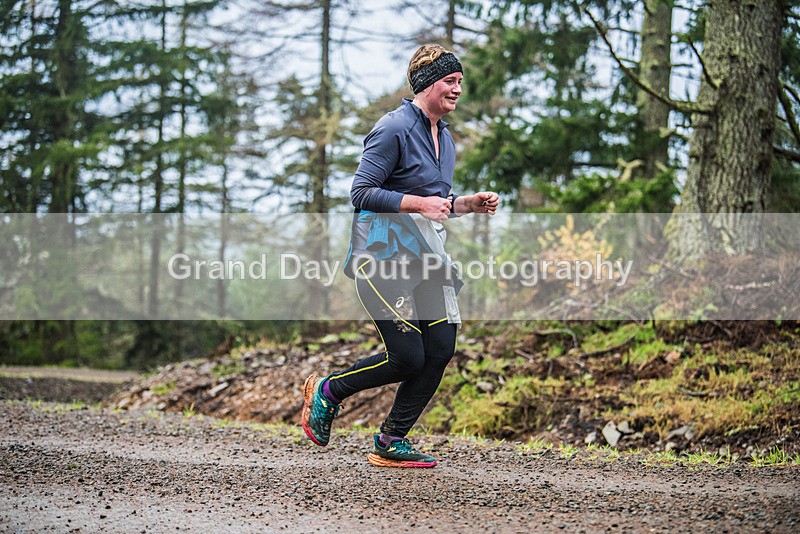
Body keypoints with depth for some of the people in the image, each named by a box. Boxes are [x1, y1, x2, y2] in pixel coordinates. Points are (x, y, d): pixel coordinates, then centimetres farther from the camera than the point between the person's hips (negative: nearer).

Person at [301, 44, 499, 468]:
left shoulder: (444, 137, 17)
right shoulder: (395, 128, -10)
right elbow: (361, 192, -15)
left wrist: (469, 203, 9)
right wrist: (418, 203, -23)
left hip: (426, 253, 8)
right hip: (384, 253, -8)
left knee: (441, 349, -4)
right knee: (407, 358, -11)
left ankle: (391, 442, 9)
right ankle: (327, 390, 14)